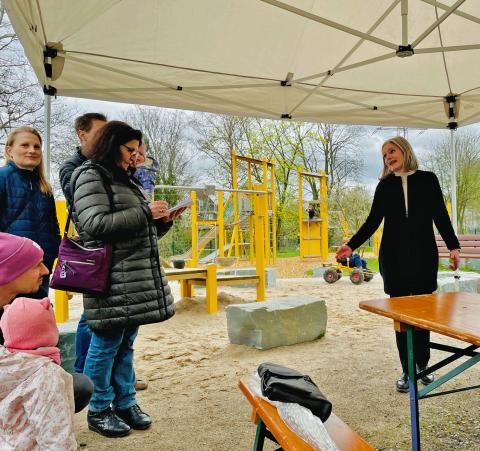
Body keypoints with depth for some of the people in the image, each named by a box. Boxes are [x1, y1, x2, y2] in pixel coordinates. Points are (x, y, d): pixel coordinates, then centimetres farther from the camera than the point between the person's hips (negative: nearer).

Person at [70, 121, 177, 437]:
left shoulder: (125, 180, 21)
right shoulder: (90, 176, -5)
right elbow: (96, 224, -18)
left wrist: (162, 221, 6)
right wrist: (145, 213, -15)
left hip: (138, 277, 8)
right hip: (110, 279, -8)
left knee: (126, 343, 15)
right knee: (106, 344, 2)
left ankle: (125, 403, 27)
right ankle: (99, 411, 19)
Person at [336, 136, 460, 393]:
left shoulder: (427, 179, 6)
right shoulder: (385, 185, 8)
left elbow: (441, 217, 5)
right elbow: (373, 221, 5)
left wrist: (453, 247, -6)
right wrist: (351, 246, -6)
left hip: (424, 256, 0)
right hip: (394, 257, 1)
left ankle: (423, 367, 21)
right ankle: (406, 371, 13)